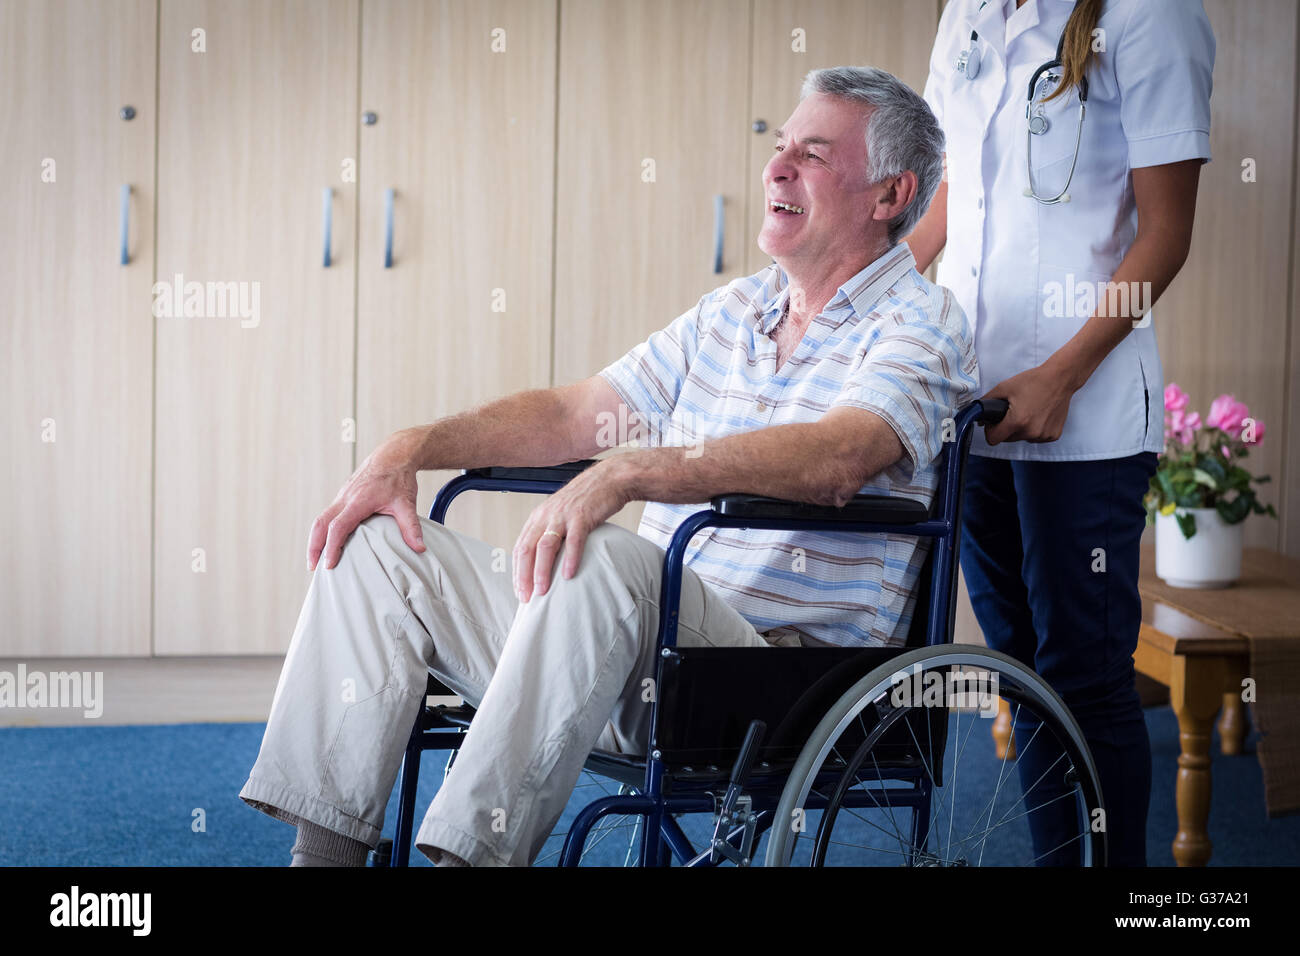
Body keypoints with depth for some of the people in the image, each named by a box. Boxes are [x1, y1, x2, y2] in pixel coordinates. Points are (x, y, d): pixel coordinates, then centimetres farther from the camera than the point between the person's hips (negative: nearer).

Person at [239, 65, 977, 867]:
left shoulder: (919, 322, -4)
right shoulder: (731, 312, 20)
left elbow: (835, 458, -25)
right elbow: (573, 413, 18)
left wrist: (622, 476, -35)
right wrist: (412, 449, 2)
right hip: (649, 638, 8)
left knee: (602, 558, -37)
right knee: (378, 537, -1)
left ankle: (472, 846, -35)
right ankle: (326, 846, -9)